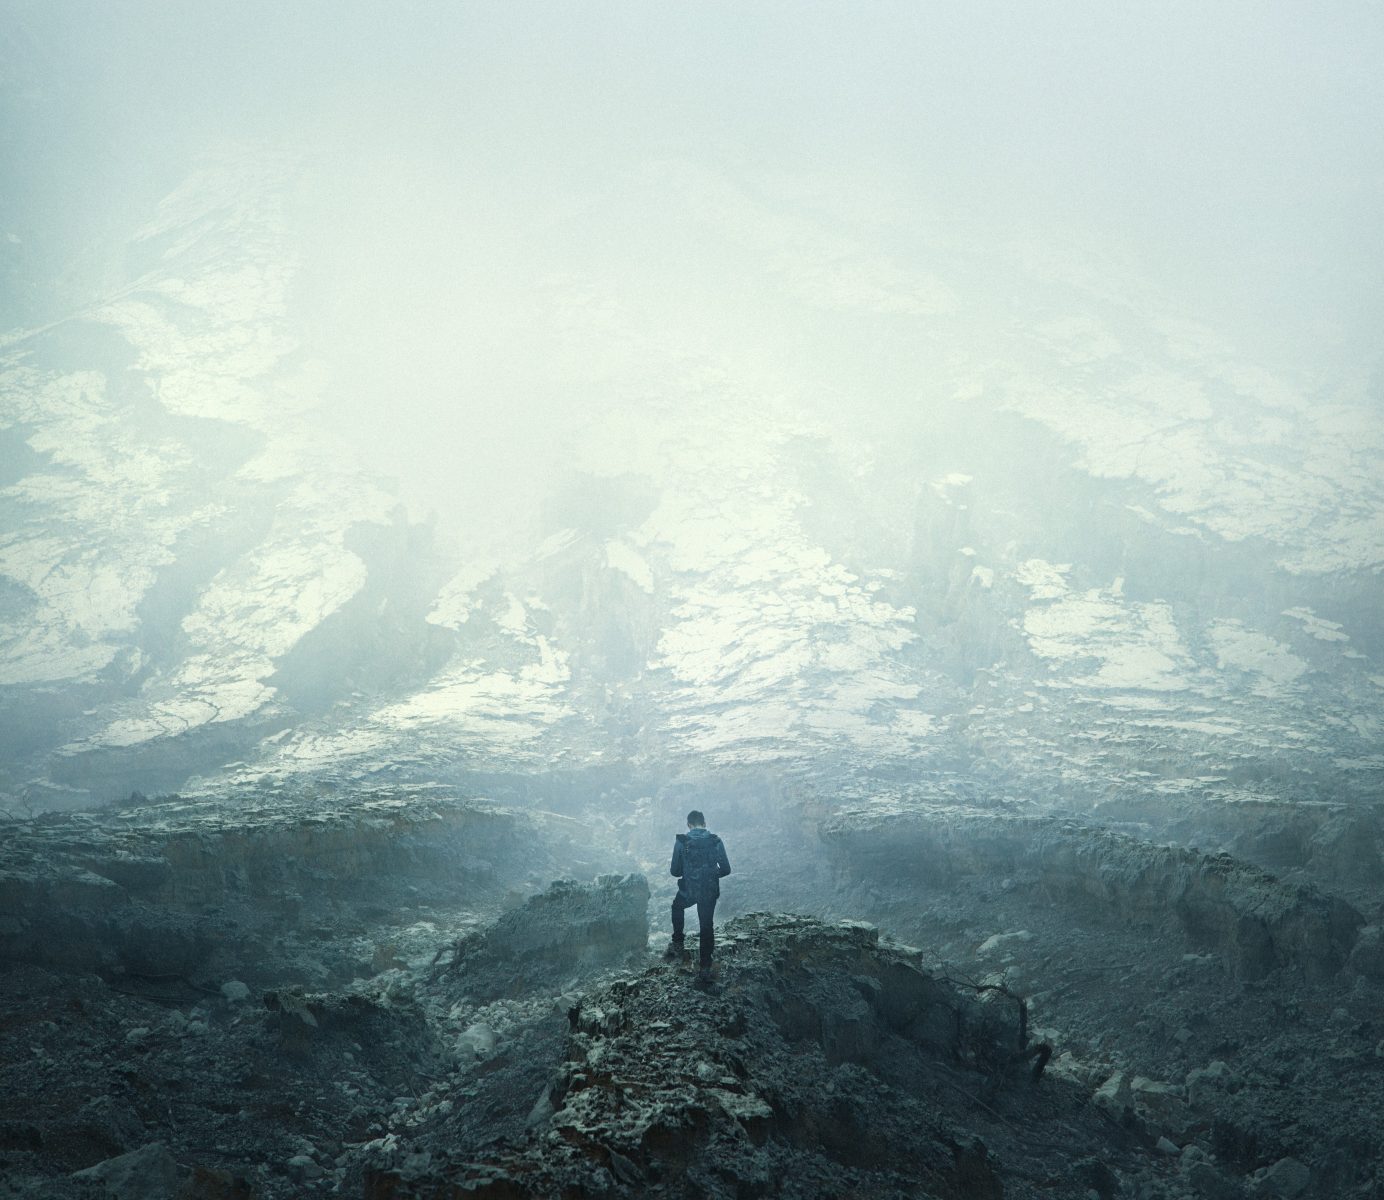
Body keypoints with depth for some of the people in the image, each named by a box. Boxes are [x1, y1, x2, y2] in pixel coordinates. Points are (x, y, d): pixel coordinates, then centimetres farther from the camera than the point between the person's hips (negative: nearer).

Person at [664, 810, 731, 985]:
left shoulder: (681, 842, -8)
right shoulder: (716, 842, -4)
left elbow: (675, 871, -3)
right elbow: (726, 869, 0)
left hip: (688, 891, -1)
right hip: (710, 892, 1)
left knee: (677, 907, 32)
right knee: (706, 926, 12)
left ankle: (677, 945, 30)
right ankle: (705, 969, 8)